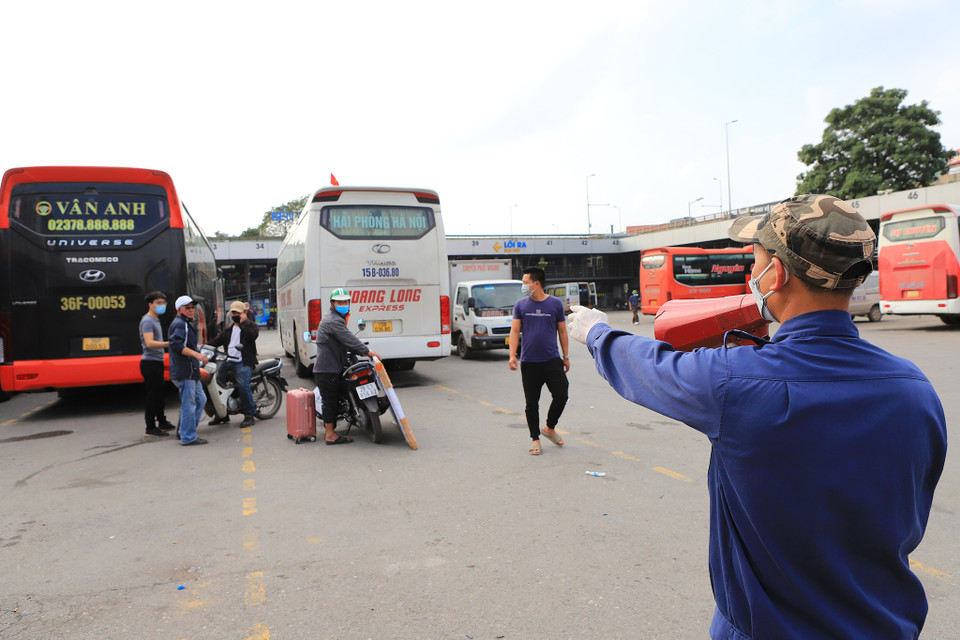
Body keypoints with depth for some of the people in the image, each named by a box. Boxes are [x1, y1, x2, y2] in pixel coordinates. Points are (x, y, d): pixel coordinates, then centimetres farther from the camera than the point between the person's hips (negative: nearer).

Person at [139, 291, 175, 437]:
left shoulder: (156, 320, 18)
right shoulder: (147, 321, -13)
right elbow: (149, 343, -26)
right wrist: (169, 343, -34)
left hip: (157, 362, 10)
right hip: (150, 362, -10)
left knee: (159, 393, 16)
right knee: (152, 395, -7)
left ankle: (162, 422, 27)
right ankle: (150, 427, -2)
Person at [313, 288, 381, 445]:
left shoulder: (336, 319, 21)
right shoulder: (333, 321, -15)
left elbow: (345, 342, 25)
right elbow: (348, 339, -20)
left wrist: (361, 352, 17)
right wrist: (367, 351, -15)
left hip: (330, 368, 11)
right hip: (327, 369, -11)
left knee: (331, 400, 17)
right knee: (330, 400, -7)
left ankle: (329, 430, 28)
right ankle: (330, 435, -2)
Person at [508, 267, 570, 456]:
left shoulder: (555, 303, 2)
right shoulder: (521, 305, 3)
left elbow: (562, 331, 9)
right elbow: (514, 331, 2)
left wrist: (566, 357, 9)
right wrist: (512, 355, -10)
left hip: (552, 360, 0)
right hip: (528, 362, 0)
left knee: (561, 395, -6)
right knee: (532, 403, 4)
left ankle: (550, 428, 20)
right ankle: (535, 439, 19)